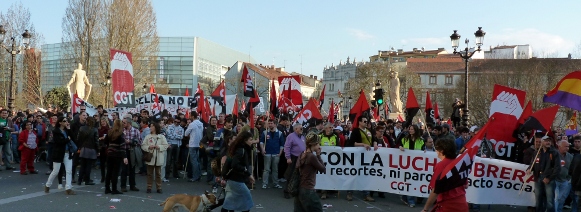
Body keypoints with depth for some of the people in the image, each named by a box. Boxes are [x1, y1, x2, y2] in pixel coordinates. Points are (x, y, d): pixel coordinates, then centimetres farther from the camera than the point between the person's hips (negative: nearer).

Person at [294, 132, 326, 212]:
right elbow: (323, 169, -8)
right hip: (308, 191, -8)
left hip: (299, 189, 8)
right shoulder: (312, 156, -19)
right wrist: (318, 155, -5)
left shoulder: (302, 155, 6)